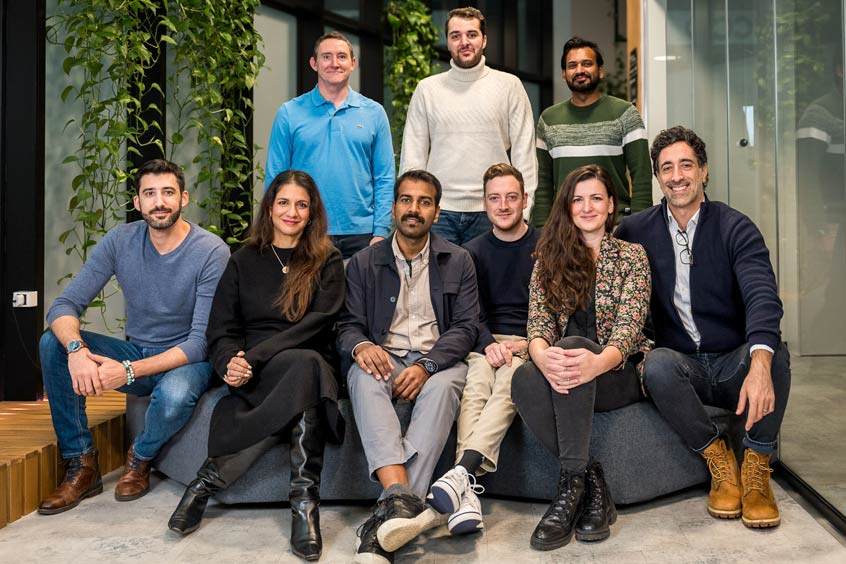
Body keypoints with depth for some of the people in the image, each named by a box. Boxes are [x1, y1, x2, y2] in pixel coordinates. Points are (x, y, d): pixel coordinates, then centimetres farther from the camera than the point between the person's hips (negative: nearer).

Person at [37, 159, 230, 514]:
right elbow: (64, 305, -9)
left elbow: (202, 341, -21)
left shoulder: (212, 252, -18)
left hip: (185, 361, -4)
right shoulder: (120, 241, -5)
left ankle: (140, 458, 0)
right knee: (54, 342, -16)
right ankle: (81, 465, -6)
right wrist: (76, 349, -32)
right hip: (134, 351, 5)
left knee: (174, 396, -37)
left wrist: (130, 371, -31)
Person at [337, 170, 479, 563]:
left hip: (437, 361, 0)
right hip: (384, 358, 1)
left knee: (444, 385, -36)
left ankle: (389, 513, -43)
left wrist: (427, 365, -17)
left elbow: (465, 327, 2)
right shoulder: (363, 263, 14)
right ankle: (404, 499, -49)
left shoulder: (458, 261, 12)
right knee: (364, 379, -35)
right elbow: (348, 324, 7)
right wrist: (361, 346, -19)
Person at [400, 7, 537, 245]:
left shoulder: (509, 85, 4)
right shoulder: (427, 89, 8)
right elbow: (413, 156, 6)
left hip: (491, 211, 0)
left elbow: (523, 152, 2)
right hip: (438, 211, 1)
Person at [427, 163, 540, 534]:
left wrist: (532, 342, -11)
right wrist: (488, 343, -14)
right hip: (487, 343, 2)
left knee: (509, 381, -35)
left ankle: (461, 472, -49)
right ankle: (467, 491, -45)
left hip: (531, 344, -1)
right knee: (474, 388, -31)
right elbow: (472, 314, 7)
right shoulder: (473, 252, 17)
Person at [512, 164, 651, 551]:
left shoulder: (631, 255, 6)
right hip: (563, 378, 2)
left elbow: (629, 325, -8)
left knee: (574, 345, -35)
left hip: (618, 374, -2)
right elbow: (538, 322, 0)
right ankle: (592, 484, -22)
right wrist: (542, 356, -27)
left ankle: (572, 484, -31)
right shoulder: (548, 261, 12)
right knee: (524, 380, -33)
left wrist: (597, 362, -32)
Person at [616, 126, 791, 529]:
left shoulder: (735, 228, -5)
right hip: (683, 366, 1)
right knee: (657, 364, -33)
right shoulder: (637, 231, 3)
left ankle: (756, 469, -12)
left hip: (735, 364, -1)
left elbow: (762, 297, -21)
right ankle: (719, 461, -11)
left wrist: (758, 366, -40)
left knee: (774, 354, -32)